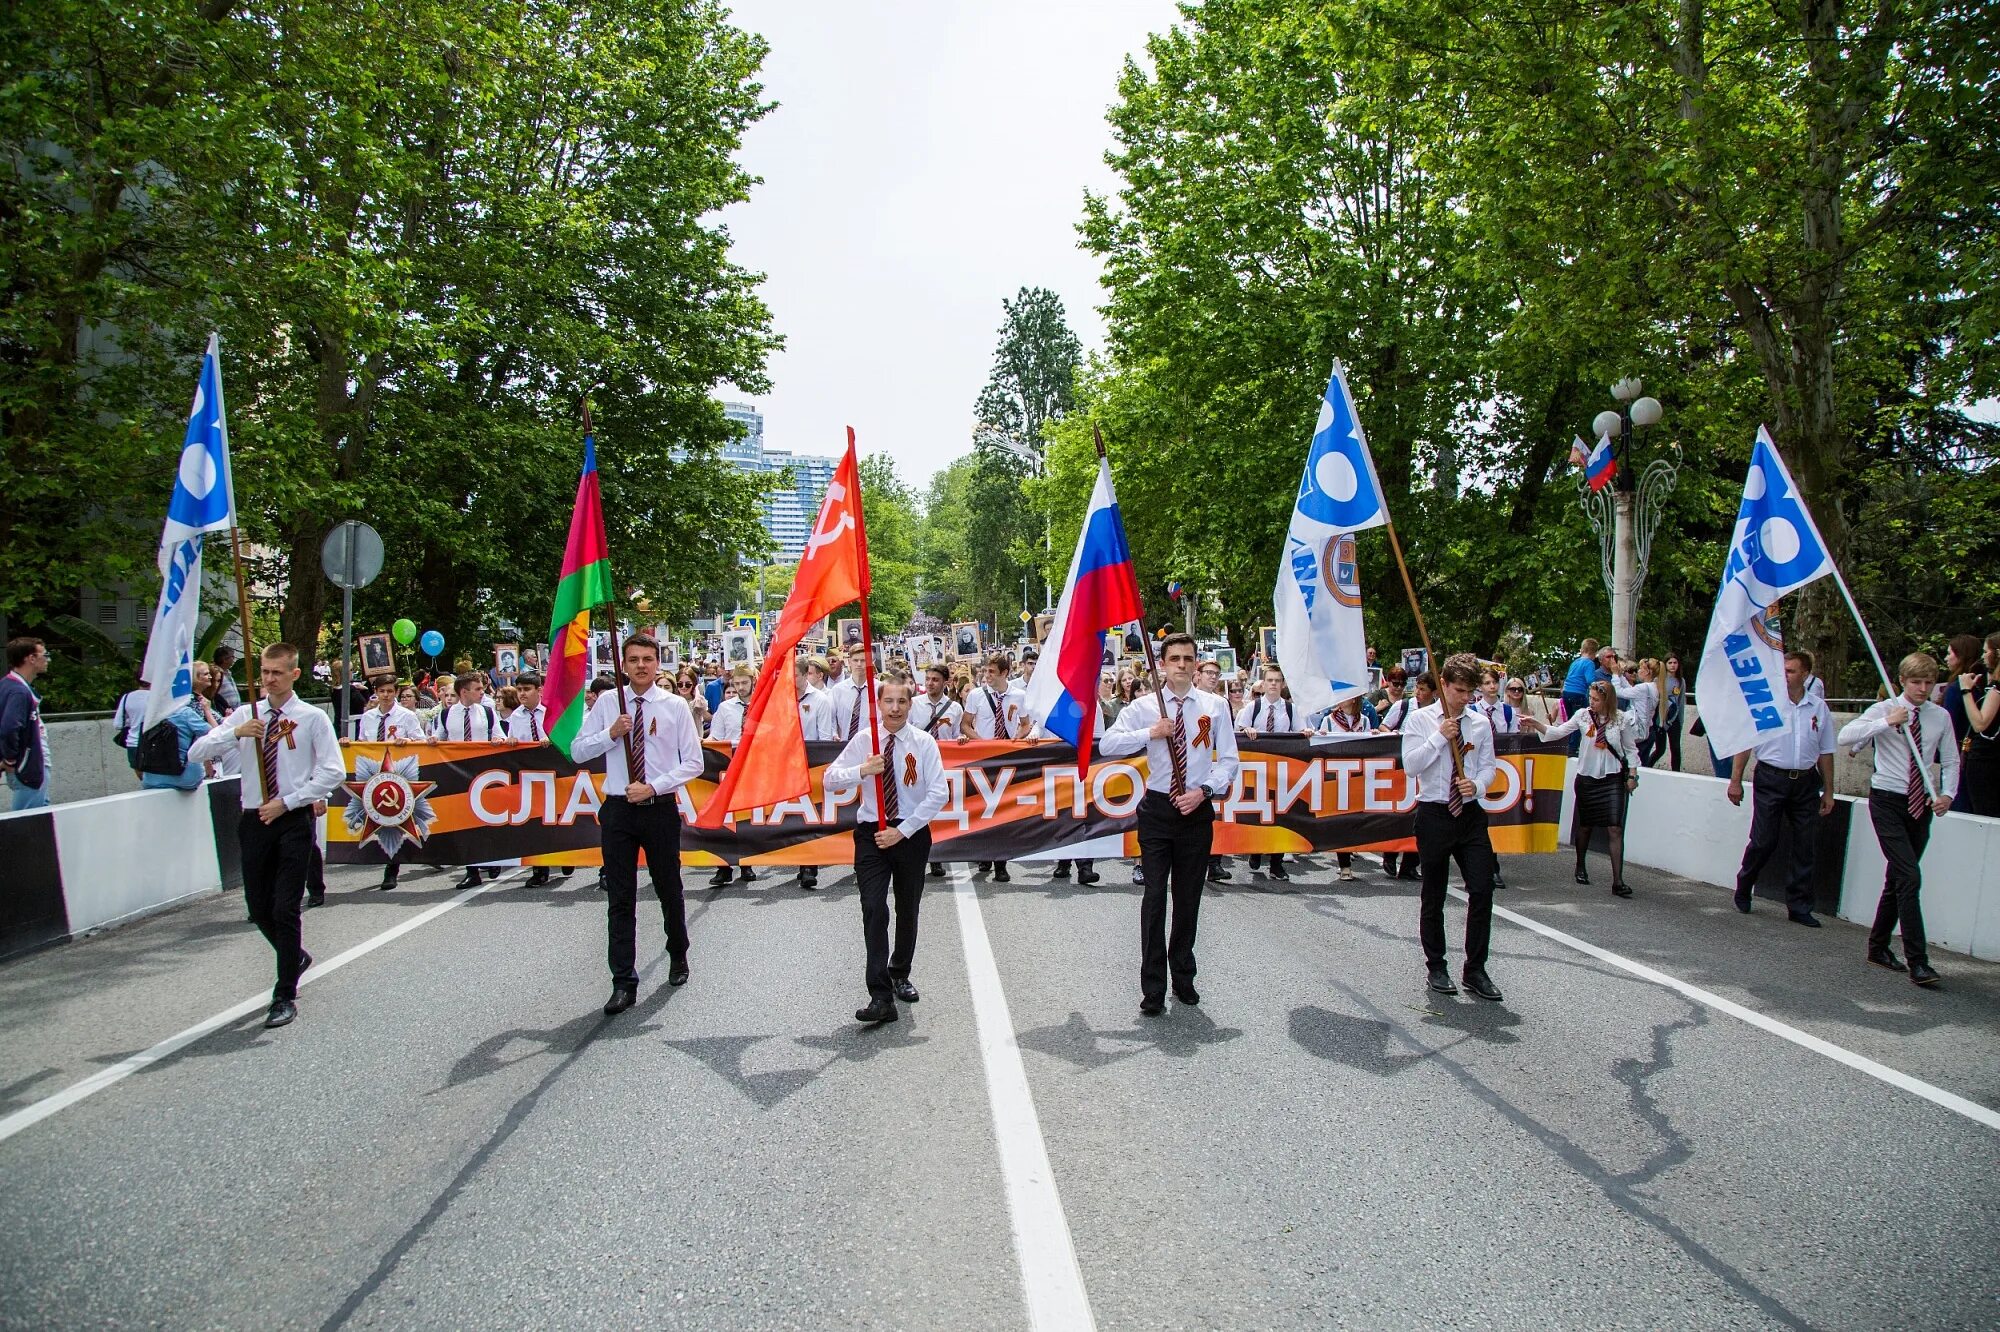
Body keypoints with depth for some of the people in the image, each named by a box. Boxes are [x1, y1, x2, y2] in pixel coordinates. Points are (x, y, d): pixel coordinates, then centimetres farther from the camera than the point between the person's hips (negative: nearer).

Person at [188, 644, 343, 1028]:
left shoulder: (313, 718, -3)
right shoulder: (245, 715, 6)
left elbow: (332, 772, -8)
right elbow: (197, 753, -3)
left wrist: (286, 802, -13)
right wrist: (236, 733, -20)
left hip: (294, 821, -4)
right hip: (254, 820, 4)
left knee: (285, 909, -4)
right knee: (259, 906, 12)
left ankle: (285, 997, 6)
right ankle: (296, 957, 40)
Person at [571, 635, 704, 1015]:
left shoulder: (675, 706, -2)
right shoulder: (606, 703, 3)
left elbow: (693, 763, -3)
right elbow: (577, 751, 4)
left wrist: (653, 787, -13)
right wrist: (611, 733, -12)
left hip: (660, 808, -1)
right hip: (618, 809, 1)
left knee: (669, 890, 14)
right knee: (620, 899, 2)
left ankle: (678, 957, 38)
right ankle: (623, 983, 9)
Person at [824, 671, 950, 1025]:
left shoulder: (924, 743, -6)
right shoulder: (863, 740, -3)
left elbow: (938, 794, -10)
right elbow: (830, 780, -5)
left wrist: (902, 831, -15)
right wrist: (862, 770, -23)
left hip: (912, 833, 1)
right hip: (872, 833, 0)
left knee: (908, 910, 14)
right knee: (874, 909, -12)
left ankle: (900, 975, 37)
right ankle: (880, 996, -11)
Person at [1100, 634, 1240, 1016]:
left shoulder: (1215, 707, 2)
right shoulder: (1144, 706, -1)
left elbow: (1228, 760, 2)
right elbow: (1106, 745, -9)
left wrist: (1204, 791, -12)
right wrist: (1150, 733, -18)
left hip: (1197, 809, 1)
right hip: (1158, 809, -1)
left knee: (1189, 897, 11)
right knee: (1155, 896, -2)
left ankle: (1183, 977, 28)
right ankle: (1153, 988, 8)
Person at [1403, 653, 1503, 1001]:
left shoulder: (1481, 724, 6)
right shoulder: (1420, 719, -3)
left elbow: (1488, 766, 8)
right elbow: (1410, 766, -11)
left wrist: (1477, 785, -13)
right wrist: (1440, 737, -17)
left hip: (1471, 814, 3)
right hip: (1434, 814, -2)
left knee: (1482, 890, -4)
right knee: (1433, 895, 8)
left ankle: (1475, 970, 9)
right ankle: (1437, 968, 22)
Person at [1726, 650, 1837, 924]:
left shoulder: (1819, 708, 7)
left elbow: (1825, 753, 13)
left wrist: (1828, 791, 12)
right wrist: (1736, 780, -6)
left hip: (1806, 781, 3)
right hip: (1771, 780, -3)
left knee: (1805, 847, 5)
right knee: (1764, 842, -2)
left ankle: (1799, 907, 13)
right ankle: (1743, 889, 22)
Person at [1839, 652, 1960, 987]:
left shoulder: (1940, 717, 5)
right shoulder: (1884, 710, -6)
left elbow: (1950, 761, 11)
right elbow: (1845, 736, -21)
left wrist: (1947, 794, -4)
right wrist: (1887, 722, -28)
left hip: (1921, 804, 5)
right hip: (1887, 800, -5)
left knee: (1898, 878, 14)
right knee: (1909, 877, -13)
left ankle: (1878, 946, 27)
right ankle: (1917, 961, -12)